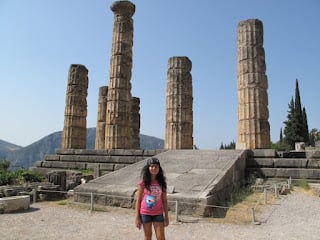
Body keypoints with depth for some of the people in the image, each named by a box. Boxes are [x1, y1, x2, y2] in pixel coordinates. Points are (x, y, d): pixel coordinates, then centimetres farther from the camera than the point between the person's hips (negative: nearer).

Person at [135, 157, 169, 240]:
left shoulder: (161, 182, -1)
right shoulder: (143, 182, -8)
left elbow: (164, 200, 4)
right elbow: (138, 200, -4)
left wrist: (166, 216, 4)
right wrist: (137, 217, -6)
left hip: (158, 214, 2)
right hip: (145, 214, -1)